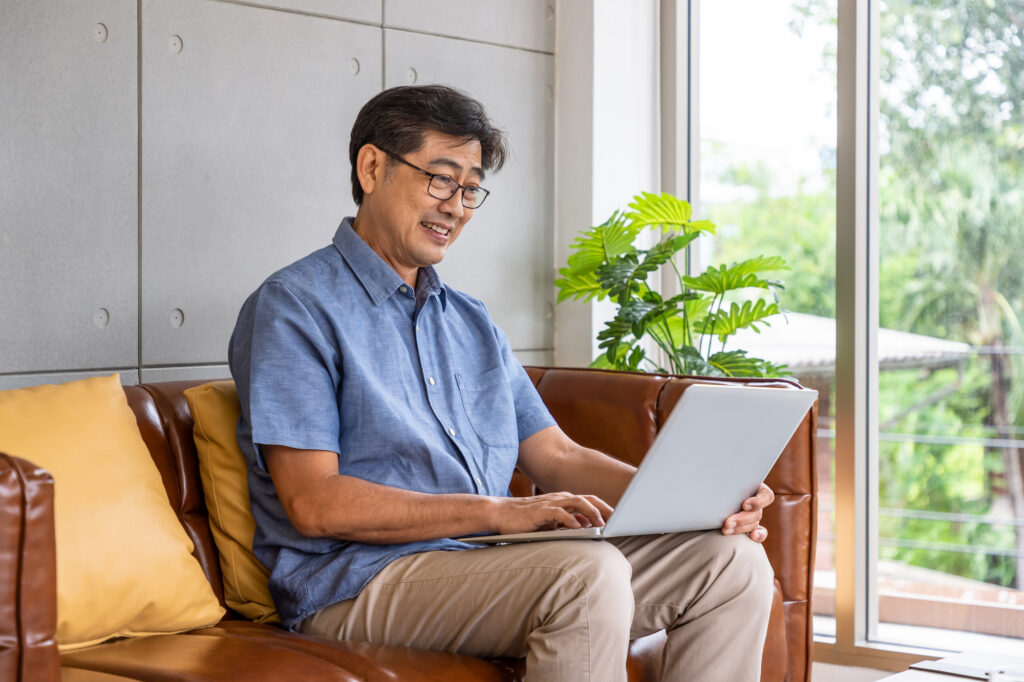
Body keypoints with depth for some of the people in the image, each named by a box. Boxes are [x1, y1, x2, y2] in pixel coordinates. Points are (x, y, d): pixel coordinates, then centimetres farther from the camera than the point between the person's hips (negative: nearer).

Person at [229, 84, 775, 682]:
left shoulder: (471, 322, 21)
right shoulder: (293, 307, -4)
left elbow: (556, 456, 17)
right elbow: (314, 503, -14)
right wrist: (497, 511, -22)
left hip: (488, 560, 8)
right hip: (360, 580, -7)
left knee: (732, 559, -7)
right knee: (588, 574, -33)